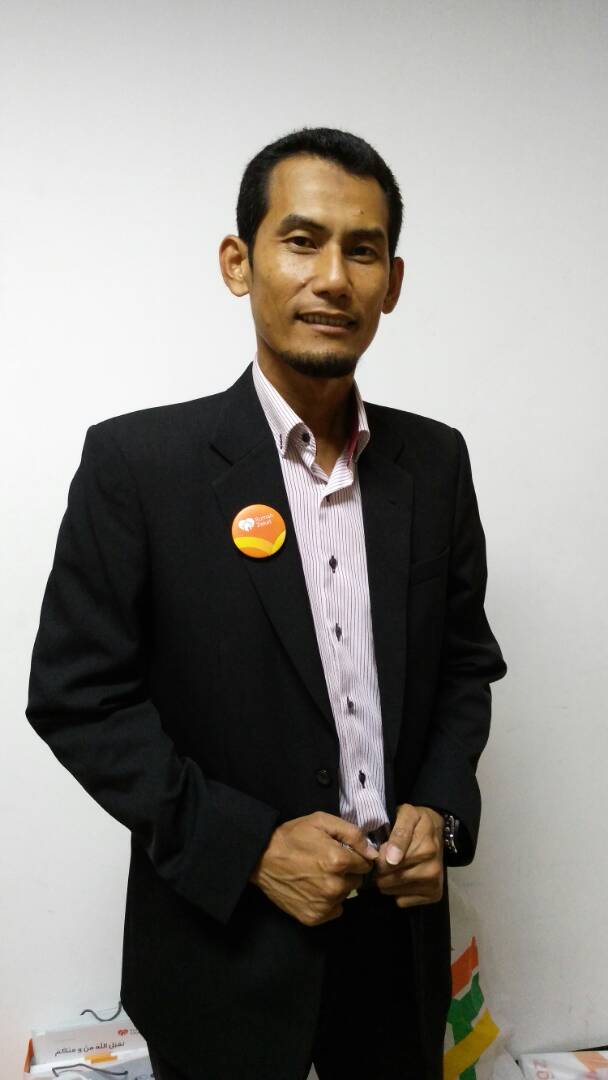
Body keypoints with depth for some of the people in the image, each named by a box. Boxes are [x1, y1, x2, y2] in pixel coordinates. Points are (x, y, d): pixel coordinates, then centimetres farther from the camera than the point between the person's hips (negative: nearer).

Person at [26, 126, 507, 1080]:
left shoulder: (436, 460, -2)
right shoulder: (137, 462, -14)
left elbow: (467, 660, 7)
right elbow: (76, 696, -12)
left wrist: (442, 808, -8)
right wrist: (250, 847, -17)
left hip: (402, 932, 4)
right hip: (227, 946, -3)